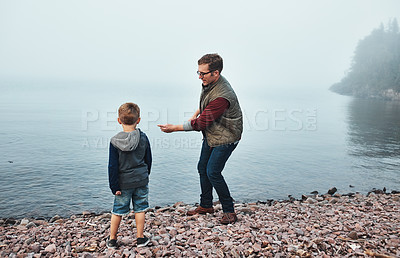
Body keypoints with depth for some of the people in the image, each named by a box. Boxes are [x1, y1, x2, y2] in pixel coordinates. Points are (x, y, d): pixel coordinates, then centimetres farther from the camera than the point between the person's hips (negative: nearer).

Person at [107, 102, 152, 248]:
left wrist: (114, 186, -4)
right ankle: (140, 239, 21)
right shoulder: (143, 138, -6)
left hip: (123, 182, -1)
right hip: (141, 180, 1)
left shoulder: (115, 141, -13)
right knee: (140, 209, 12)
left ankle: (112, 240, 25)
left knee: (118, 210, 12)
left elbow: (113, 166, -11)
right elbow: (148, 160, 5)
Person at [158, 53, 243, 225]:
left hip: (225, 138, -9)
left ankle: (229, 211, 6)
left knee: (212, 172, -12)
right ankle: (206, 205, 30)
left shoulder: (222, 96, -33)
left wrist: (174, 128, -25)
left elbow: (201, 123, -30)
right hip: (210, 135, 9)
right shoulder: (209, 83, -3)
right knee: (202, 168, 13)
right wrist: (197, 112, 5)